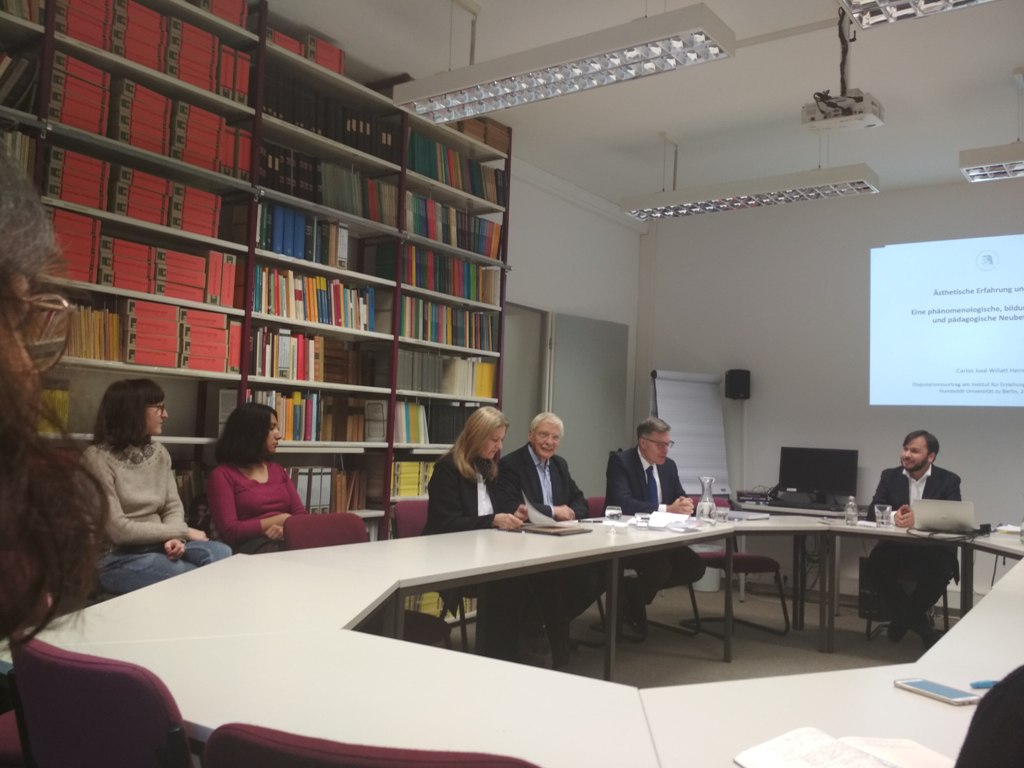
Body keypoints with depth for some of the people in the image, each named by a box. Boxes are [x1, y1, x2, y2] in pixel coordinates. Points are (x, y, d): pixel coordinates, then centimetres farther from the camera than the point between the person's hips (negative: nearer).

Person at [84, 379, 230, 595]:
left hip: (157, 546, 6)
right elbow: (117, 530, -17)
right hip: (116, 558, -6)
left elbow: (173, 507, 7)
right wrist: (182, 532, -14)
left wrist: (174, 537, -17)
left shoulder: (158, 452, 9)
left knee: (221, 553, -20)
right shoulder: (98, 458, -12)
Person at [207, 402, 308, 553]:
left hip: (288, 540, 4)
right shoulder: (222, 474, 3)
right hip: (250, 546, -4)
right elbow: (229, 530, -8)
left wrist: (286, 527, -10)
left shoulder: (278, 470, 22)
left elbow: (301, 516, 13)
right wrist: (279, 520, -7)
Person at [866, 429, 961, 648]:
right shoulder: (889, 476, 8)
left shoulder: (948, 480, 2)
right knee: (876, 562, -30)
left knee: (941, 570, -33)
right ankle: (918, 624, -11)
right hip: (896, 546, 1)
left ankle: (903, 619, -4)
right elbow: (872, 511, -1)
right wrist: (893, 516, -24)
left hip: (932, 549, -1)